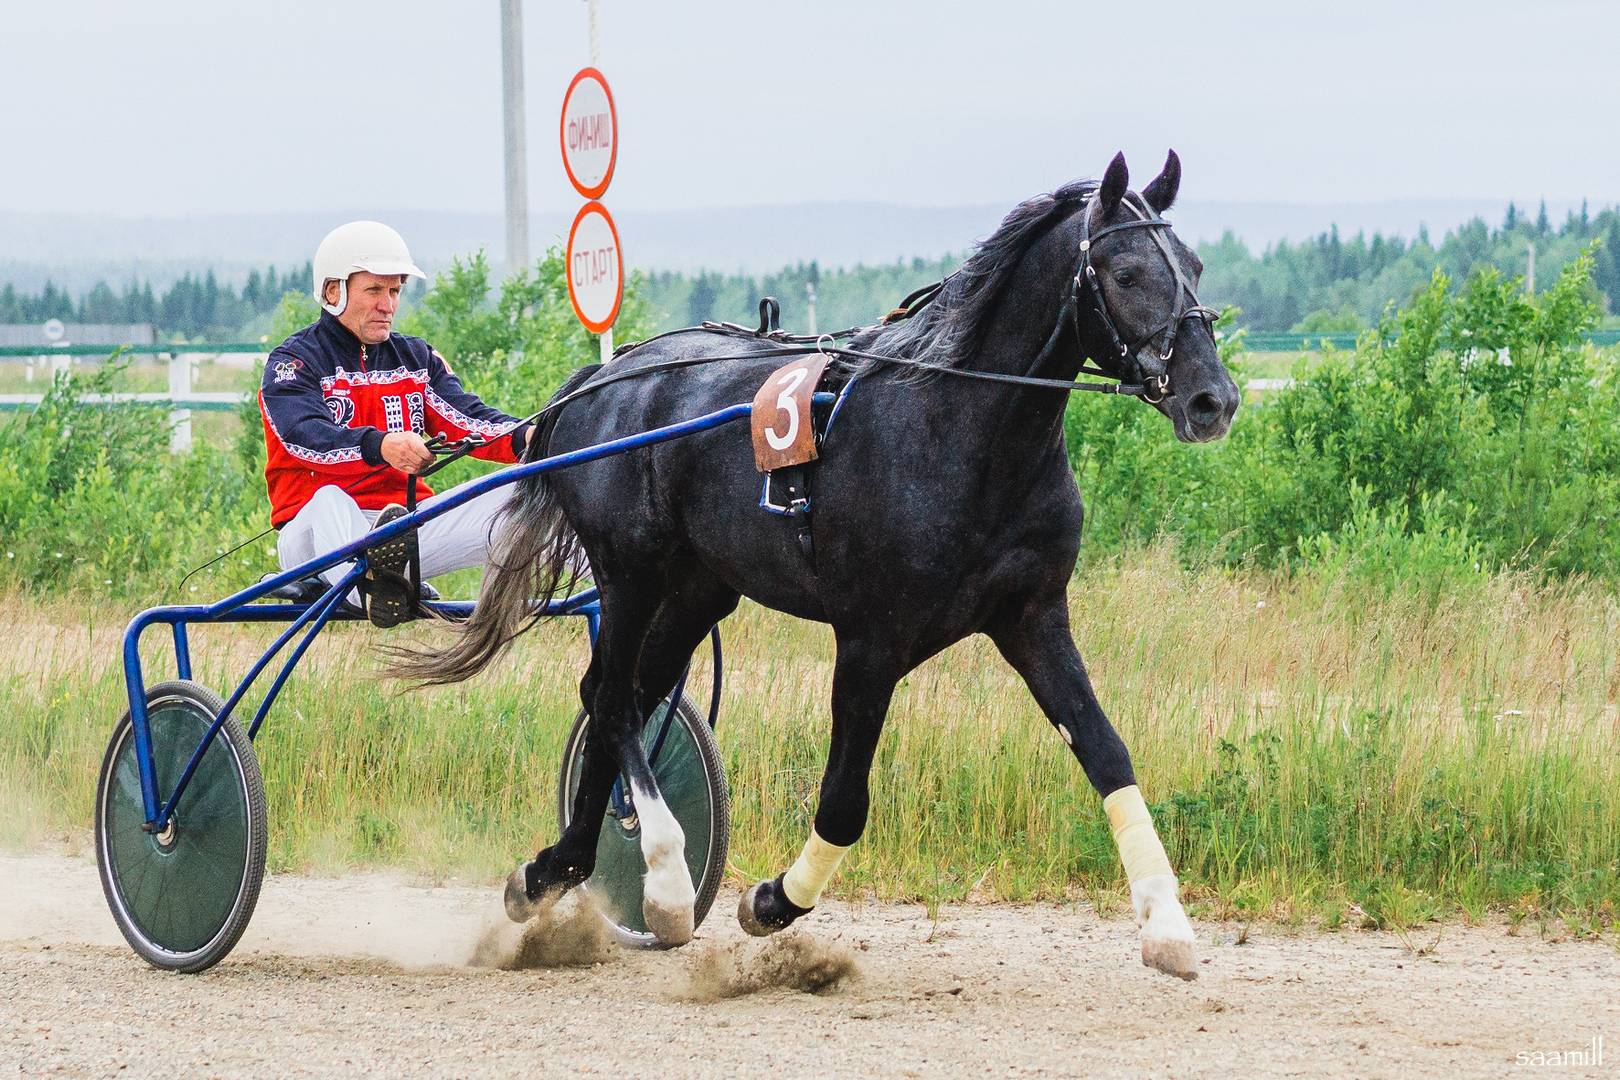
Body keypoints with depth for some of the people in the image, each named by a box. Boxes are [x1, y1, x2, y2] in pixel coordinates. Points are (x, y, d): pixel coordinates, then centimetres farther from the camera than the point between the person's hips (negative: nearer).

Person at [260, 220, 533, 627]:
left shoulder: (417, 359, 17)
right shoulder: (294, 362, 0)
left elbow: (464, 419, 0)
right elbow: (306, 436, -21)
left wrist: (524, 438, -24)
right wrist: (380, 446, -41)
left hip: (406, 531, 5)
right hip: (315, 536, -5)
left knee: (512, 502, -16)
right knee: (330, 501, -39)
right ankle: (374, 592, -70)